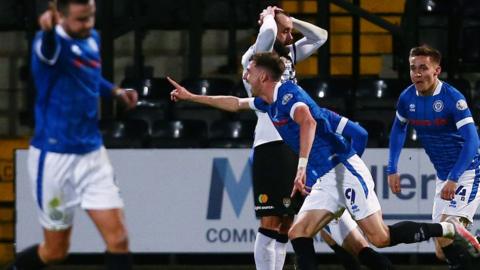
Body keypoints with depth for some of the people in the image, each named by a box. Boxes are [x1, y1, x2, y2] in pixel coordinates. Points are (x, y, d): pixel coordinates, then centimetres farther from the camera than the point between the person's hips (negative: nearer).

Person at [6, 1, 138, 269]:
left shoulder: (93, 39, 4)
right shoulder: (51, 41, -18)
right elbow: (47, 49, -46)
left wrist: (115, 91, 7)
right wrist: (48, 29, -70)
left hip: (92, 153, 6)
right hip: (55, 157, -6)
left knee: (118, 239, -5)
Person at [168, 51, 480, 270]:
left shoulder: (288, 93, -13)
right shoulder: (267, 102, 16)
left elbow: (307, 120, -34)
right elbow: (235, 103, 34)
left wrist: (302, 166, -42)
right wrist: (191, 96, 36)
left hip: (345, 169, -9)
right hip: (325, 179, 9)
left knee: (380, 237, -15)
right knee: (298, 233, -3)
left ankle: (449, 229, -2)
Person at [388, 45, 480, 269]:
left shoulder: (452, 98, -21)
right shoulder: (407, 98, -1)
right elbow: (398, 130, 18)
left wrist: (453, 179, -30)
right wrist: (392, 170, 12)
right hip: (444, 175, 7)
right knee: (442, 251, 7)